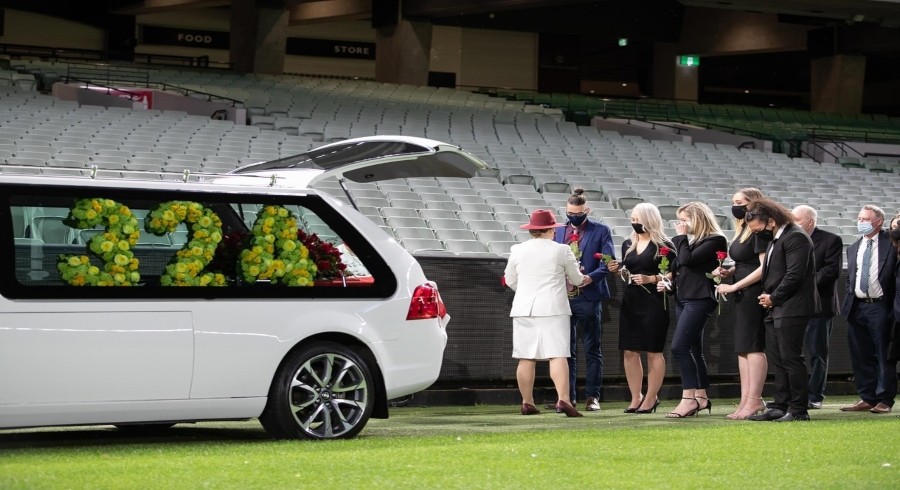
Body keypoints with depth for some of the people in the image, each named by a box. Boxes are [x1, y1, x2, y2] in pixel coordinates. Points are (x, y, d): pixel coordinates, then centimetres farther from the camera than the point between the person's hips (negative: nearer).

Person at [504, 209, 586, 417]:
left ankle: (527, 402, 8)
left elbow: (510, 280, 15)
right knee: (557, 355, -8)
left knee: (526, 358, 6)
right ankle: (563, 399, -21)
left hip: (523, 309, 3)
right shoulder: (561, 251, -3)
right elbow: (576, 279, 9)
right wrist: (582, 279, 33)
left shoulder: (517, 250, 5)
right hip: (552, 309, -3)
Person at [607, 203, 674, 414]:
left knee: (653, 351, 0)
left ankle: (651, 398, 6)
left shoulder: (664, 246, -6)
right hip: (630, 301, 6)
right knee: (629, 351, 4)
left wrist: (651, 279, -18)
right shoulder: (628, 245, 14)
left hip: (653, 303, -6)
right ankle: (636, 398, 10)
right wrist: (617, 270, 2)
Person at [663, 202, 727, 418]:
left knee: (679, 346, -17)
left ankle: (689, 397, -17)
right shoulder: (692, 240, 17)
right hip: (683, 298, 9)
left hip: (699, 299, -9)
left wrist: (681, 237, -8)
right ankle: (701, 396, 14)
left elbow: (688, 260, -19)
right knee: (693, 349, 10)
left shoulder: (715, 240, -9)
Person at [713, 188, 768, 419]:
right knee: (743, 347, 8)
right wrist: (728, 272, 6)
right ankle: (746, 400, 9)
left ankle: (754, 400, -7)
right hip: (742, 296, 10)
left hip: (754, 293, -10)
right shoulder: (743, 230, 16)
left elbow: (764, 267, -19)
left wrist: (734, 286, -17)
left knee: (753, 346, -8)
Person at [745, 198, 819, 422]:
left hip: (792, 309, -10)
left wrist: (773, 297, -12)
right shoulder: (775, 240, 18)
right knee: (777, 359, 11)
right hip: (776, 310, 10)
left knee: (791, 358, -8)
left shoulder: (796, 238, -13)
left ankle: (798, 410, -4)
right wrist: (767, 296, 6)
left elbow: (794, 275, -20)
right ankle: (780, 406, 16)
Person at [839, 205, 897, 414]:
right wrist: (848, 302, 11)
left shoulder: (891, 244, -3)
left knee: (884, 356, -3)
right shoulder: (854, 248, 17)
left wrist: (892, 304, -11)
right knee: (861, 356, 8)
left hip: (880, 307, -6)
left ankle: (885, 400, 2)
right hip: (857, 308, 6)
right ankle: (867, 399, 15)